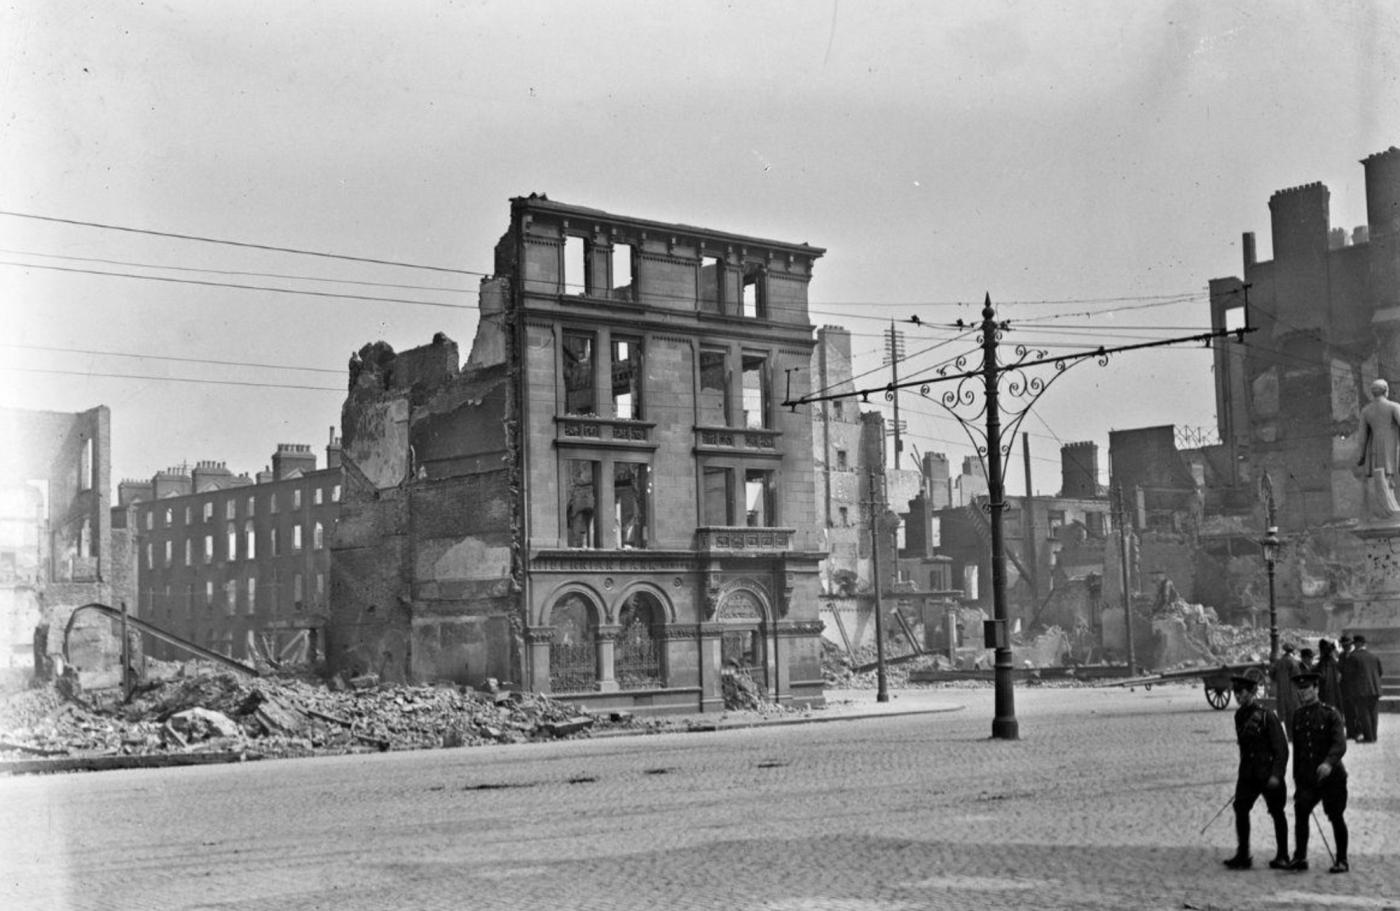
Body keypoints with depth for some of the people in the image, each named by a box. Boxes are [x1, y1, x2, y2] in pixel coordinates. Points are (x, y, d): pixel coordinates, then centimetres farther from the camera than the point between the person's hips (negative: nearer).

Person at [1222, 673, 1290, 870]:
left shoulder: (1267, 716, -14)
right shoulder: (1240, 715, 6)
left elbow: (1281, 749, -14)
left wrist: (1276, 774, -19)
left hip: (1269, 772, -6)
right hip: (1248, 773, 6)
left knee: (1277, 813, 6)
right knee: (1240, 809, -4)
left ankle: (1282, 856, 19)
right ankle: (1242, 856, 1)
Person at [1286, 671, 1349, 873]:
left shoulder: (1330, 714, -7)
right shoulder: (1298, 715, 7)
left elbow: (1340, 745, -19)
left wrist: (1328, 763, -38)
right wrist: (1297, 779, 14)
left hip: (1332, 776, -3)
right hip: (1307, 778, 3)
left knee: (1336, 818, 4)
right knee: (1300, 811, -11)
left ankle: (1342, 861, 17)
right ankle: (1300, 857, -4)